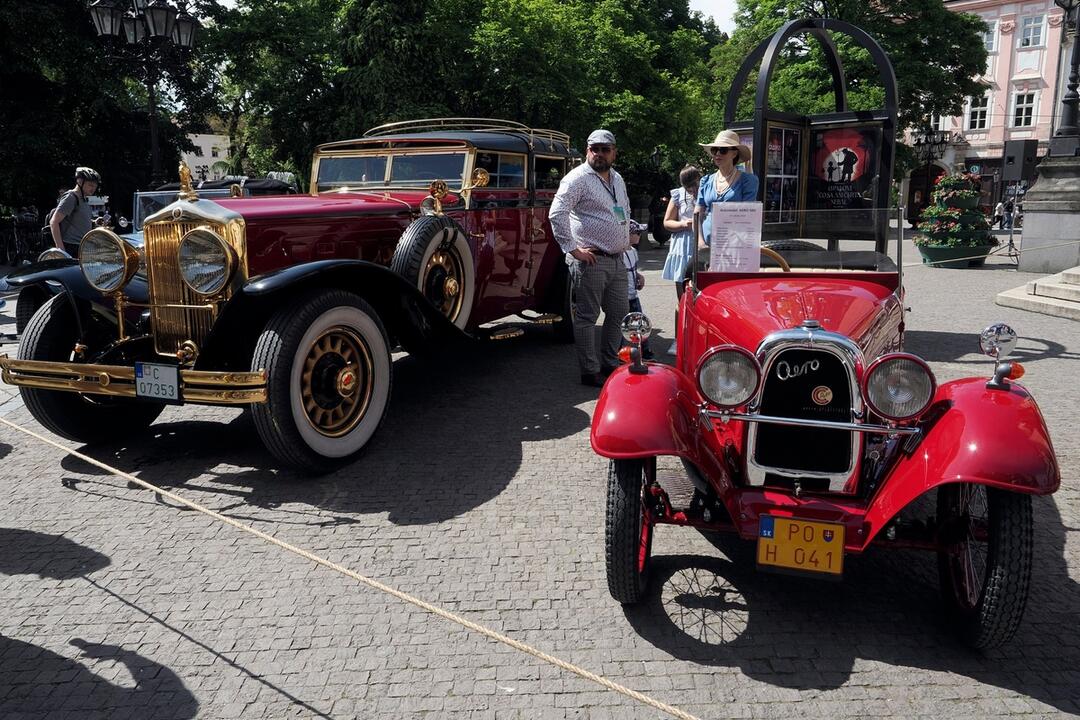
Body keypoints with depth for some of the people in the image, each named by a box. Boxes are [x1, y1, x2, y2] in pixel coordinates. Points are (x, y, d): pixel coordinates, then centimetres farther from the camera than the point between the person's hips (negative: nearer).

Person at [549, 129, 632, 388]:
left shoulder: (617, 179, 18)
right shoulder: (578, 178, -9)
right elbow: (556, 214, -19)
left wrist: (626, 238, 22)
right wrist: (573, 249, -20)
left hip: (617, 260, 9)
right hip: (591, 260, -8)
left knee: (619, 312, 14)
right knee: (587, 316, -2)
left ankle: (610, 364, 28)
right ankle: (590, 372, 6)